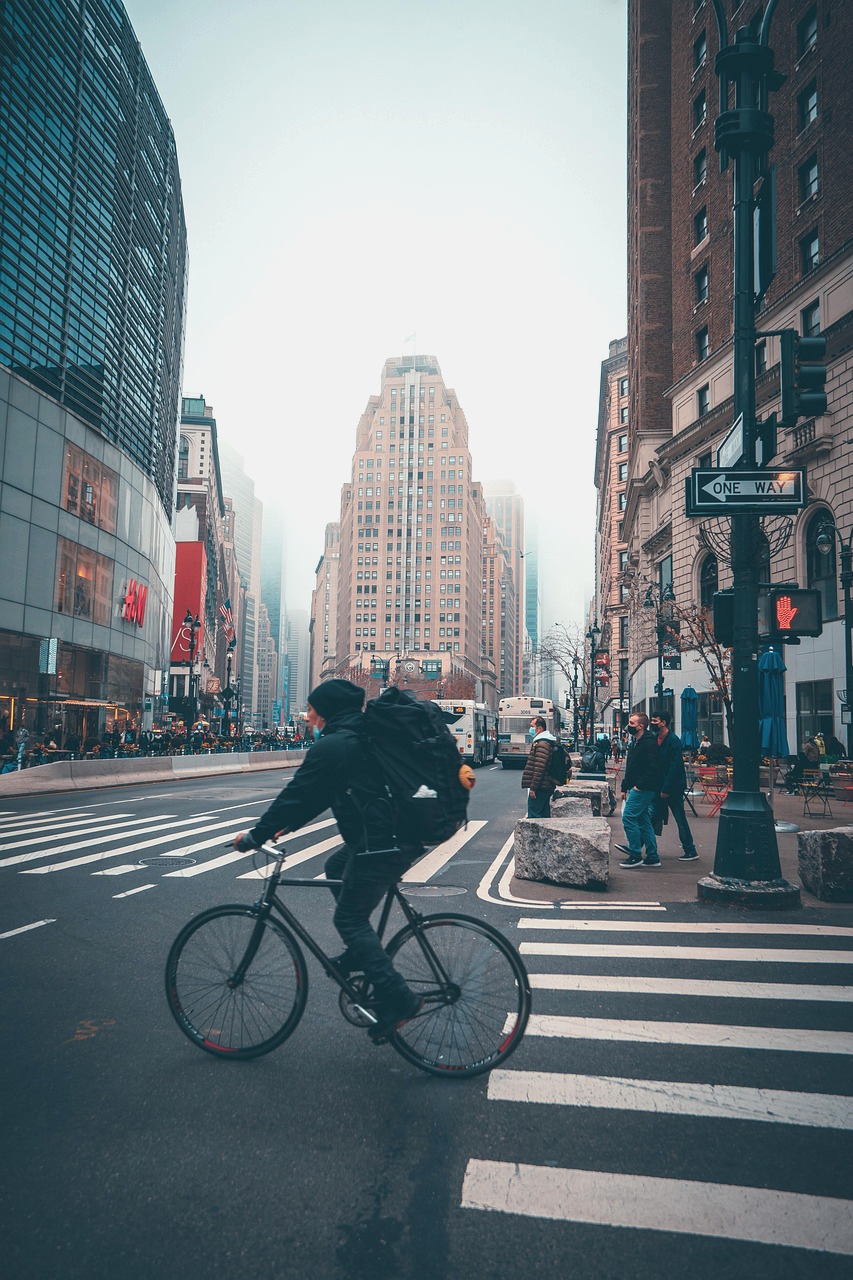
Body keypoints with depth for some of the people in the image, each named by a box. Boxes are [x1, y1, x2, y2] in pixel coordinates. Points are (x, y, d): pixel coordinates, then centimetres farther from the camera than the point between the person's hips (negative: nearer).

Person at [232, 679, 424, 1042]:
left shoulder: (332, 746, -12)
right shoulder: (360, 736, 18)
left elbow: (297, 794, -9)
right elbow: (315, 794, 24)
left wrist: (256, 835, 1)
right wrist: (287, 824, 25)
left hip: (384, 843, -10)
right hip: (410, 833, 10)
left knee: (349, 917, 3)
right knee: (336, 867, 26)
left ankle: (396, 998, 1)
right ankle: (362, 952, 28)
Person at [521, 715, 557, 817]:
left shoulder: (542, 743, -16)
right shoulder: (548, 742, 18)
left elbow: (539, 768, -22)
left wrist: (533, 788, -21)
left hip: (540, 787, -11)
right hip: (547, 786, 11)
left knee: (534, 816, -9)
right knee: (544, 815, 14)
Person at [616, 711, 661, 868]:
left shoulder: (649, 743, -15)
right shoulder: (635, 742, 17)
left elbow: (653, 769, -23)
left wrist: (640, 785, -21)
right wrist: (625, 787, 20)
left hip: (642, 789, -10)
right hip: (636, 789, 10)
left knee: (628, 817, -10)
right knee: (643, 821, 11)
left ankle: (636, 855, -3)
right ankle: (652, 857, 17)